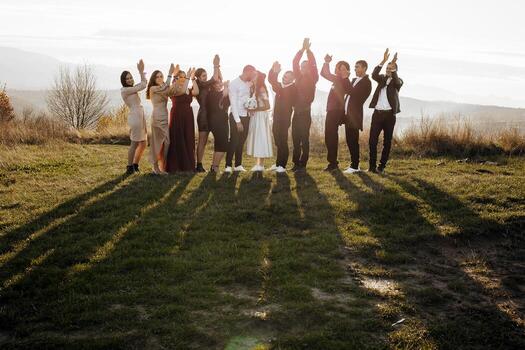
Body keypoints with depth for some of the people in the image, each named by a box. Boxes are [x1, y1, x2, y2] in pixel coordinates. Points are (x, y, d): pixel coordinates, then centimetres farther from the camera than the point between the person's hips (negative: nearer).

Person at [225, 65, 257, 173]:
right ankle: (228, 165, 0)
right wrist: (237, 121, -16)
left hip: (246, 116, 6)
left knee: (241, 141, 9)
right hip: (236, 116, -6)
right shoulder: (234, 83, -10)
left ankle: (238, 165, 15)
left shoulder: (249, 84, 9)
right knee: (234, 141, -6)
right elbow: (233, 103, -13)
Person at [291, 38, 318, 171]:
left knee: (304, 138, -4)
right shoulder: (299, 77, 14)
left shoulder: (312, 78, 3)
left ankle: (303, 164, -1)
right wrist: (302, 49, -4)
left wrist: (308, 49, -14)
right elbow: (295, 62, 5)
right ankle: (296, 163, 10)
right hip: (297, 111, 5)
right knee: (295, 138, 4)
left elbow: (313, 64, -10)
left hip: (305, 111, -5)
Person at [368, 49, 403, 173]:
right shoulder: (382, 78, 13)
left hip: (389, 114, -2)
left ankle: (382, 165, 8)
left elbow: (397, 82, -19)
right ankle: (372, 165, 2)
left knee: (387, 141, 2)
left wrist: (393, 66, -31)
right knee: (372, 140, -3)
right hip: (377, 113, 2)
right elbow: (374, 75, -9)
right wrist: (383, 61, -21)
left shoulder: (398, 81, 6)